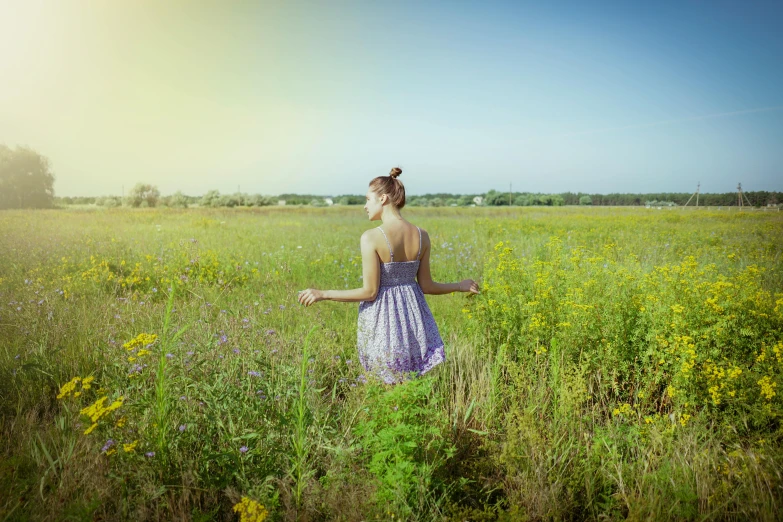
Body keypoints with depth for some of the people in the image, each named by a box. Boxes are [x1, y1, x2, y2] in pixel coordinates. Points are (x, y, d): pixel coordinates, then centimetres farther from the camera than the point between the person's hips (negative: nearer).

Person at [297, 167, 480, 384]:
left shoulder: (371, 237, -17)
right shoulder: (422, 236, -2)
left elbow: (370, 292, -16)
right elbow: (426, 286, 4)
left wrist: (322, 294, -8)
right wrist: (461, 286, 22)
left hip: (382, 321, -5)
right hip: (412, 316, 5)